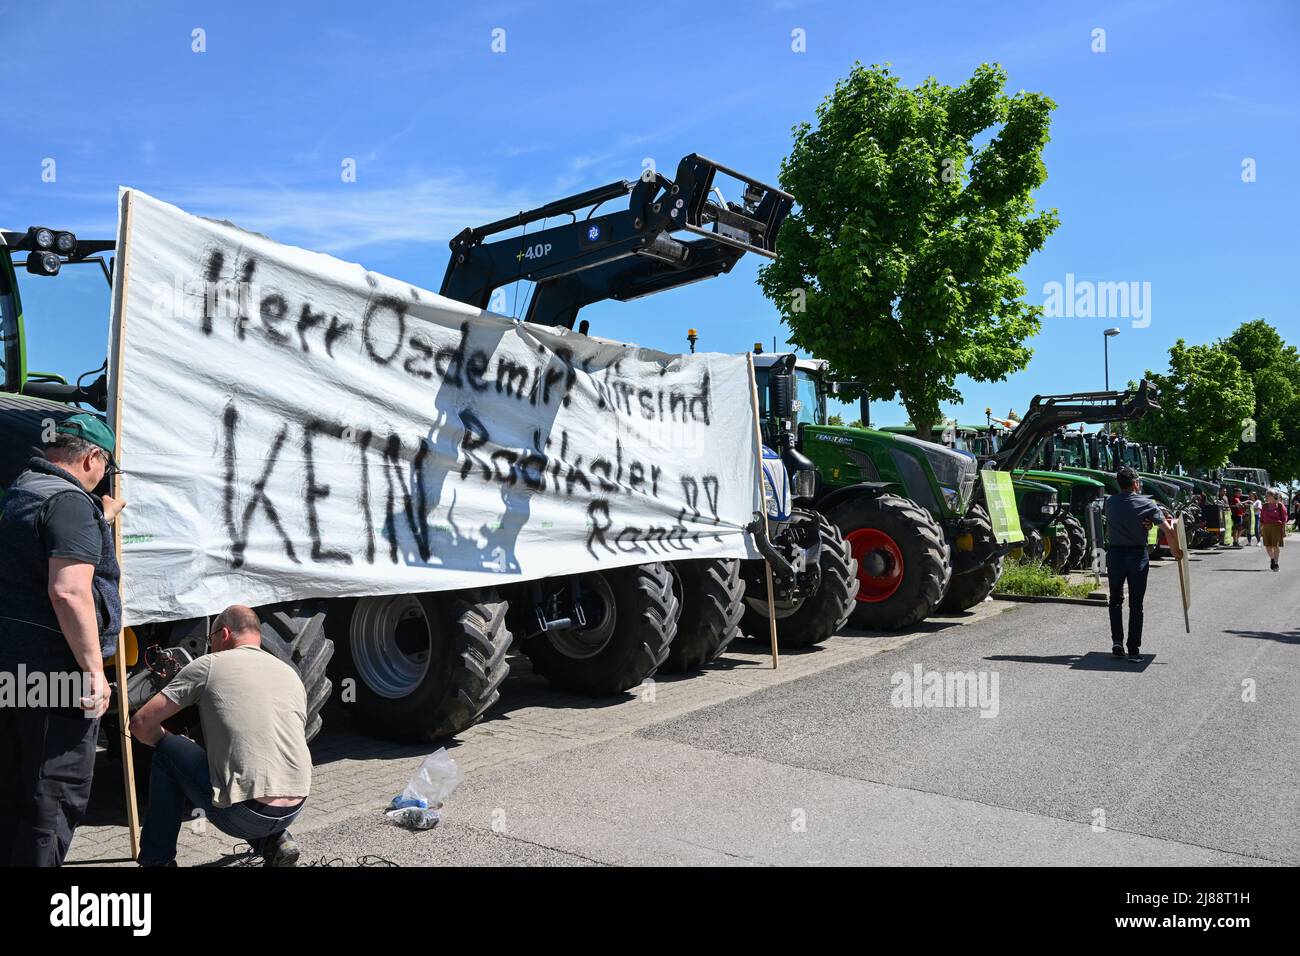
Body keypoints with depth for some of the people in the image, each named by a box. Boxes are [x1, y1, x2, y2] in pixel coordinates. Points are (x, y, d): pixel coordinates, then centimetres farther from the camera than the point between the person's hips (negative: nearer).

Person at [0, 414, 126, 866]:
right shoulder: (70, 501, -16)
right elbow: (68, 591, -26)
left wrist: (99, 519, 40)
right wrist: (94, 670, -23)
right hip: (54, 671, -10)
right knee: (57, 795, 0)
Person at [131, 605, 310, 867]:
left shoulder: (208, 665, 3)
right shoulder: (292, 674, 17)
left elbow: (141, 724, 3)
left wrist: (167, 740, 26)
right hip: (294, 811, 5)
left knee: (167, 751, 17)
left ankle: (156, 860, 21)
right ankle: (275, 841, 14)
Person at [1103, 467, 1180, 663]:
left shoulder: (1110, 502, 1)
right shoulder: (1147, 504, -7)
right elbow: (1169, 530, -12)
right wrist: (1175, 550, 3)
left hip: (1114, 554, 2)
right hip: (1137, 555, -2)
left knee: (1116, 599, 18)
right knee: (1136, 605, 5)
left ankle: (1117, 641, 7)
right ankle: (1134, 650, 5)